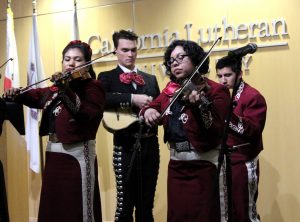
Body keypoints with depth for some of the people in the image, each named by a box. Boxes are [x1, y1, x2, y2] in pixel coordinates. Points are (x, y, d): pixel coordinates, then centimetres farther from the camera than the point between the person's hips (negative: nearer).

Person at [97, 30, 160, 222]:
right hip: (126, 146, -4)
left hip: (150, 145, 4)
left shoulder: (151, 79, 15)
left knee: (147, 206, 13)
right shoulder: (107, 77, 2)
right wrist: (132, 98, -26)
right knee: (125, 205, 2)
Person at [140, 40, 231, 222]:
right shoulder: (171, 90, 9)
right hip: (176, 163, 6)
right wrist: (148, 111, -9)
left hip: (203, 164, -6)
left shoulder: (216, 90, -11)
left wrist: (200, 106, -37)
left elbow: (215, 132, -20)